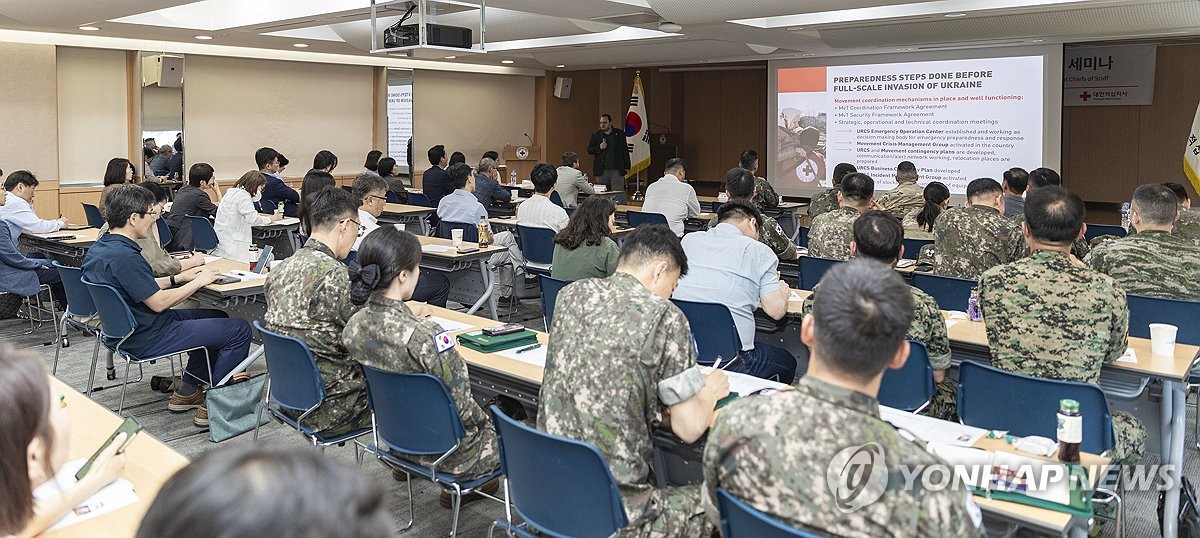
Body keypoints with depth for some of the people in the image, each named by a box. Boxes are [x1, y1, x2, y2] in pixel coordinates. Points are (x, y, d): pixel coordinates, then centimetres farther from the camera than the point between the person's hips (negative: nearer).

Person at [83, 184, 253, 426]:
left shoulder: (100, 247, 6)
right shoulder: (124, 257, -26)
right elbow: (158, 302, -23)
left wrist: (179, 278, 8)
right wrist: (198, 281, -11)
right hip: (148, 338, -10)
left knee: (216, 316, 25)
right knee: (239, 330, -7)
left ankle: (186, 391, 24)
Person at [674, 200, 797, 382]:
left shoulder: (689, 240, 13)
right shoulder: (759, 251, -1)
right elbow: (776, 311, -2)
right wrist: (782, 292, 21)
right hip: (727, 359, -6)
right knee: (787, 363, 25)